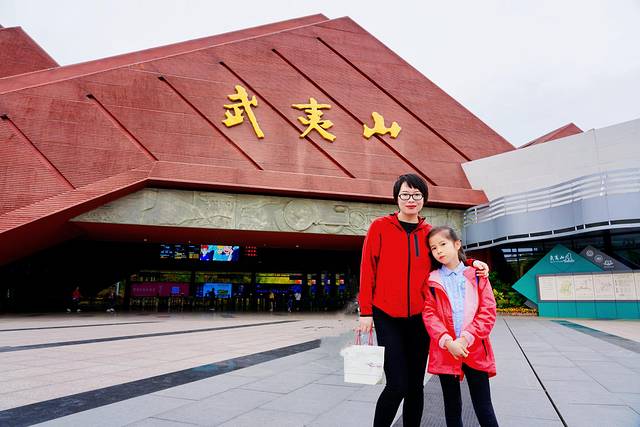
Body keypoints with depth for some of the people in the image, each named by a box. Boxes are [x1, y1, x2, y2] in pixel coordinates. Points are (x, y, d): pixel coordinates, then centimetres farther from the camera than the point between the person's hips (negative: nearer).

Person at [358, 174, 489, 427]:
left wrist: (470, 262, 0)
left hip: (419, 317, 4)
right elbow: (367, 270, -4)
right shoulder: (380, 227, -3)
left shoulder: (429, 232, 7)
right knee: (397, 386, -8)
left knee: (415, 385, 12)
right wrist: (365, 312, -7)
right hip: (387, 317, -4)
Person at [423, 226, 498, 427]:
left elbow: (488, 311, -4)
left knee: (484, 408, 5)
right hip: (445, 351, 1)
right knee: (452, 407, 14)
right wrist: (447, 342, -17)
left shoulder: (477, 275, 3)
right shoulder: (431, 281, 3)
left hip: (475, 350, -1)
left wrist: (466, 338, -15)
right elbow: (429, 314, -3)